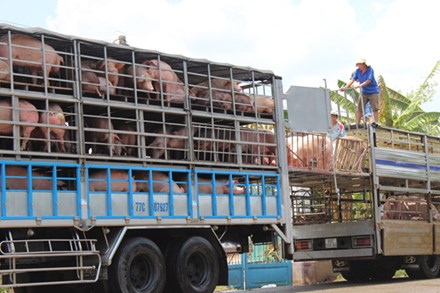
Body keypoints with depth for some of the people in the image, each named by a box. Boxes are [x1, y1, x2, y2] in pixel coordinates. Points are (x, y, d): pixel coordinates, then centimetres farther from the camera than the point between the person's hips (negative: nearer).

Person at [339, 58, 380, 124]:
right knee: (359, 108, 0)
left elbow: (368, 81, -25)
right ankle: (357, 123, 5)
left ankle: (376, 123, -3)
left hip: (373, 91, -4)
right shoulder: (357, 71, -2)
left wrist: (360, 85, -38)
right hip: (364, 92, 4)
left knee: (375, 108, -7)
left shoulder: (370, 70, -15)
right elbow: (352, 79, -10)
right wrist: (345, 87, -25)